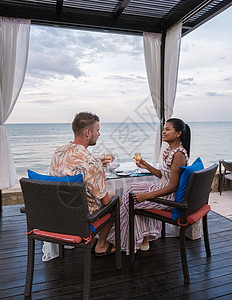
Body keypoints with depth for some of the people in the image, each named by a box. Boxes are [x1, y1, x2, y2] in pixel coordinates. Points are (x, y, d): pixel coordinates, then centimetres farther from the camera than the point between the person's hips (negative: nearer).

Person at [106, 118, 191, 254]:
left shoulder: (179, 154, -23)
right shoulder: (170, 150, 7)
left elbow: (173, 187, -24)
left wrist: (146, 196, -24)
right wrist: (147, 166, 4)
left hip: (169, 197, -10)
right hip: (162, 189, 10)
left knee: (131, 201, -5)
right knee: (134, 189, 10)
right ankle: (143, 239, 14)